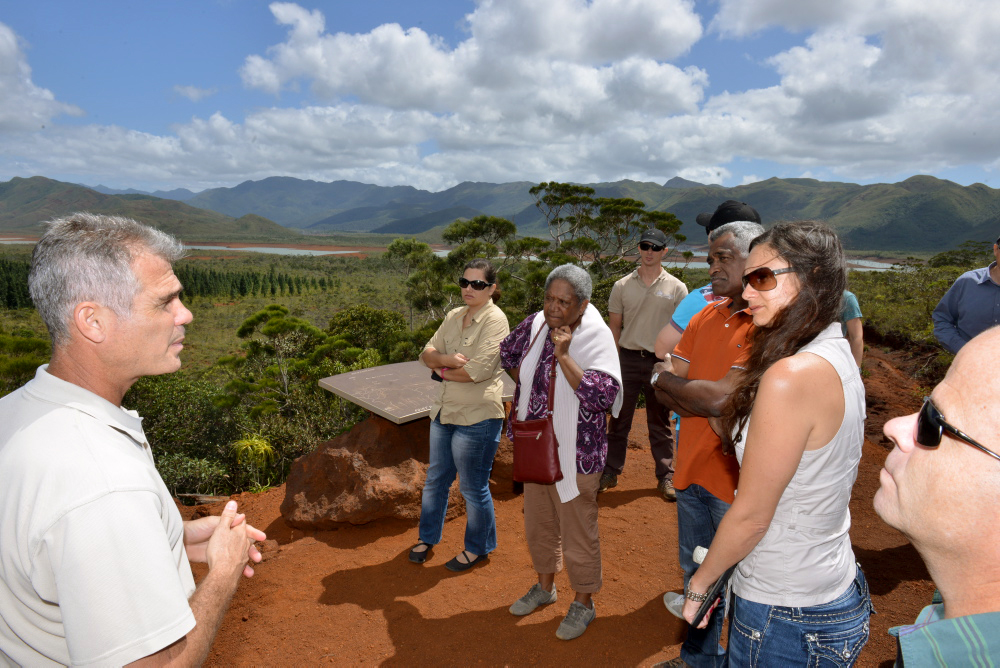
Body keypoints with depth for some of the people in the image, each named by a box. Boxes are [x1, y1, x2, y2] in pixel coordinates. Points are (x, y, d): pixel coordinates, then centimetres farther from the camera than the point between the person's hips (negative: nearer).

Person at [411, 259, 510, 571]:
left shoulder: (494, 319, -14)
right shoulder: (454, 316, 9)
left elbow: (477, 371, -24)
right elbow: (427, 353, 5)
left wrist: (444, 370, -7)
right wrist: (448, 359, -16)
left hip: (477, 417, -7)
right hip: (445, 411, 8)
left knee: (473, 487, 7)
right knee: (436, 478, 20)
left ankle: (478, 548, 29)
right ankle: (428, 537, 40)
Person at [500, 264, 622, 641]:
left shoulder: (596, 337, -19)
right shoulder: (535, 325, -3)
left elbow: (605, 395, -30)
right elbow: (508, 353, 18)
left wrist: (563, 356, -31)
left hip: (574, 455, -6)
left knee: (578, 533, 9)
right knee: (538, 524, 23)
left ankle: (584, 602, 33)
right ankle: (544, 586, 46)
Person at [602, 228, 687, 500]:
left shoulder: (677, 289, 2)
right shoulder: (622, 286, 5)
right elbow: (614, 327, 8)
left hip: (660, 362, -1)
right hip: (628, 358, 1)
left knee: (660, 422, 9)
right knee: (619, 419, 8)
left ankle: (666, 477, 20)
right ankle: (610, 472, 19)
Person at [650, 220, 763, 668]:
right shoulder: (705, 317, 8)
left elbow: (719, 398, -23)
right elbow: (663, 386, 4)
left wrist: (664, 378, -7)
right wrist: (704, 398, -14)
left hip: (737, 479, -7)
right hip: (693, 468, 7)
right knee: (696, 574, 23)